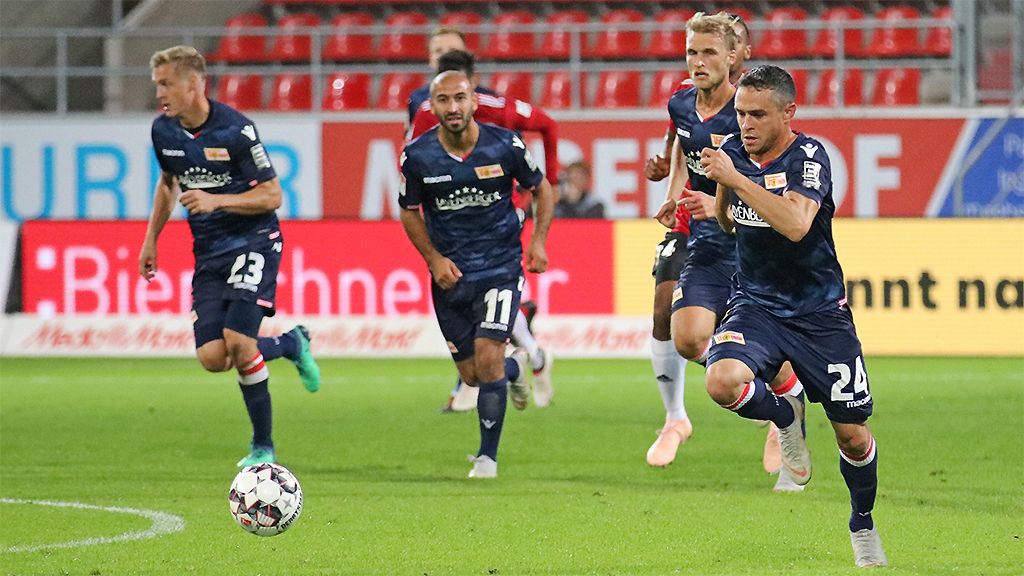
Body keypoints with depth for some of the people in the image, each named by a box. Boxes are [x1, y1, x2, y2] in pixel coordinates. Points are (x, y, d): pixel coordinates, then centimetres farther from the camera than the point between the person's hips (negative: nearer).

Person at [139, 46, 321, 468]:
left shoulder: (235, 129, -17)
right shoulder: (164, 131, 3)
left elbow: (271, 195, -13)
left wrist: (215, 201, -25)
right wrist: (151, 239, 18)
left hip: (253, 243, -6)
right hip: (208, 254, 6)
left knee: (238, 341, -21)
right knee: (212, 357, -9)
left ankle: (263, 446, -1)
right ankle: (292, 345, 20)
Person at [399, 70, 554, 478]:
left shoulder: (504, 145, -11)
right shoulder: (417, 157, -9)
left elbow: (541, 188, 6)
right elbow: (409, 211, 8)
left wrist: (538, 240, -7)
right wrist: (434, 259, -5)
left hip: (501, 267, -2)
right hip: (450, 273, 2)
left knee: (487, 357, -17)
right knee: (471, 375, 8)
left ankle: (488, 456, -1)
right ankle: (515, 367, 45)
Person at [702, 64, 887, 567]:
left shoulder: (809, 157, -16)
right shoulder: (733, 151, 1)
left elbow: (796, 224, -34)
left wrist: (733, 178, -35)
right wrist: (707, 208, 2)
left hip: (820, 313, -3)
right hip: (755, 306, 3)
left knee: (852, 436, 2)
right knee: (722, 381, -29)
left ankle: (863, 524, 31)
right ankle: (785, 418, 4)